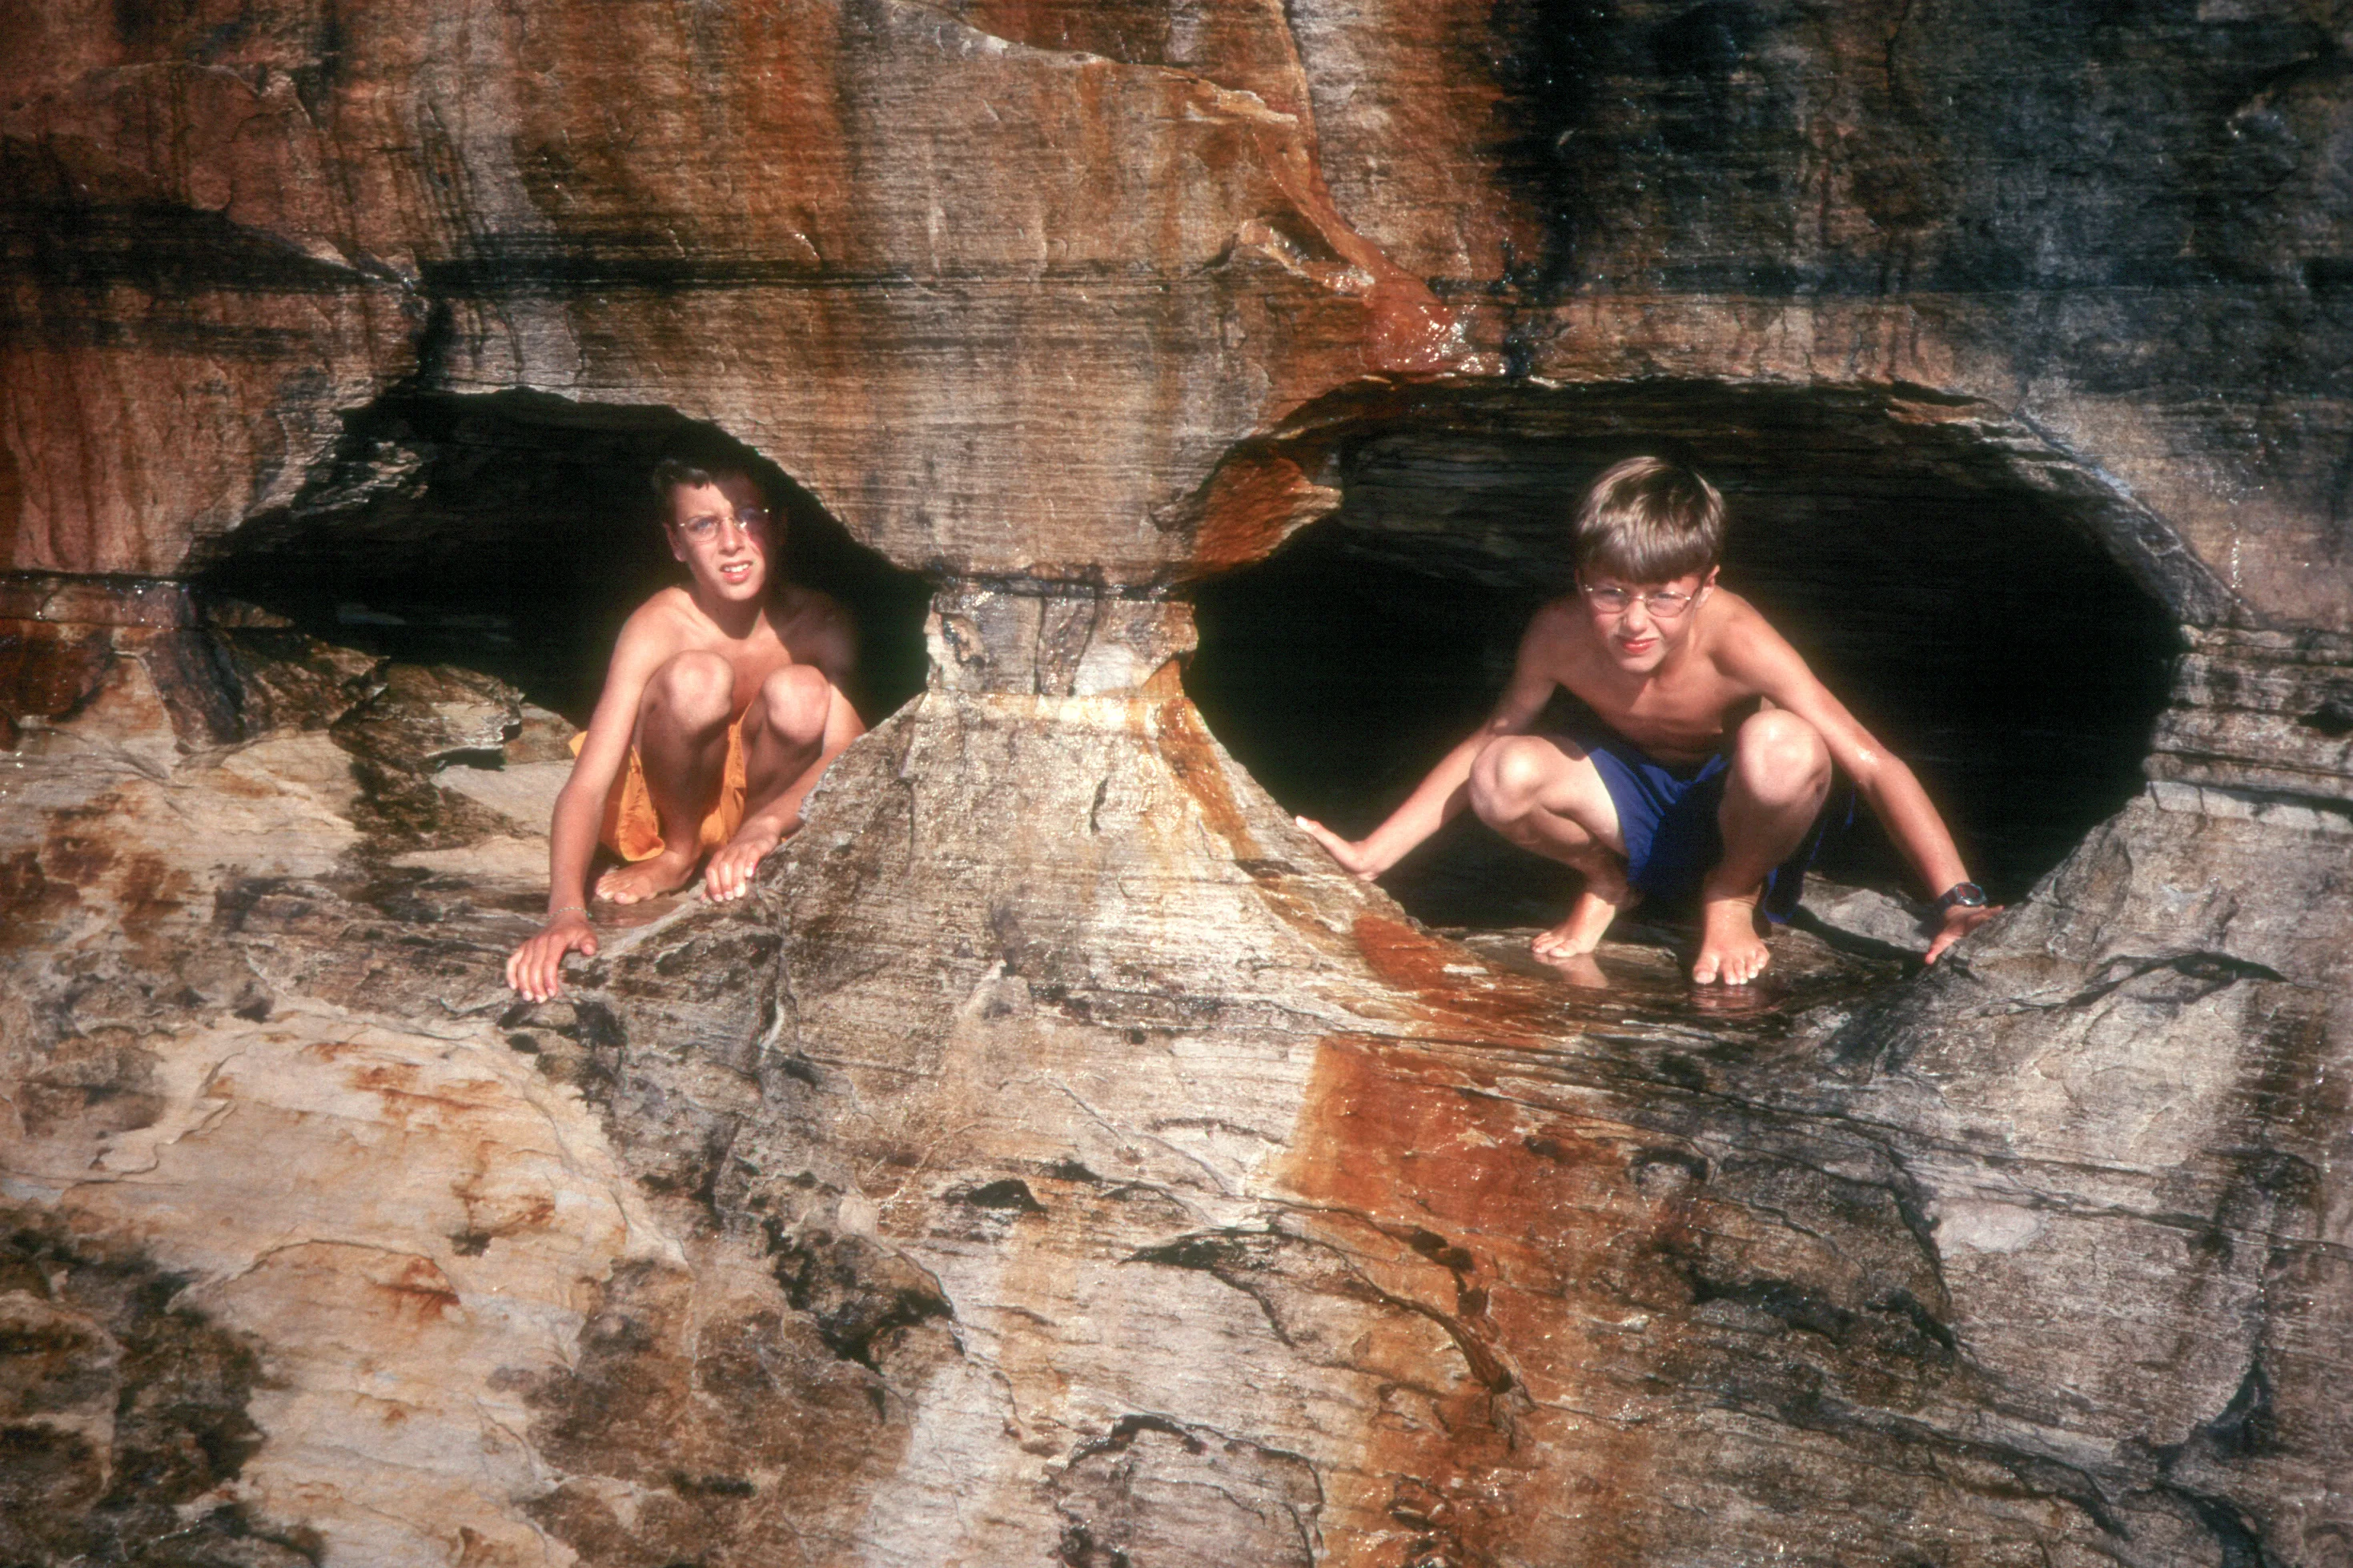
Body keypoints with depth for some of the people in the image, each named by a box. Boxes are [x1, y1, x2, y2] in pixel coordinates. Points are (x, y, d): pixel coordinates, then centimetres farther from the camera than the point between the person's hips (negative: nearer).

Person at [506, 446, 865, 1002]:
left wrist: (766, 825, -51)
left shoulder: (820, 624, -18)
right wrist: (565, 910, -48)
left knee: (800, 693, -31)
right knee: (697, 679, -34)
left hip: (773, 805, 2)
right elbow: (587, 785, -32)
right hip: (662, 806, -2)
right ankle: (677, 853, -9)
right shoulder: (658, 626, -25)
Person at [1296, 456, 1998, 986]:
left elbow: (1872, 764, -31)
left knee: (1783, 748, -39)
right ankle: (1605, 881, 7)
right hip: (1637, 803, 2)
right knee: (1503, 778, -28)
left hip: (1737, 808, -2)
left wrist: (1956, 897, -40)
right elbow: (1489, 743, -4)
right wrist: (1371, 856, -6)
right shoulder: (1561, 632, -21)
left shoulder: (1733, 641, -31)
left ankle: (1734, 893, -4)